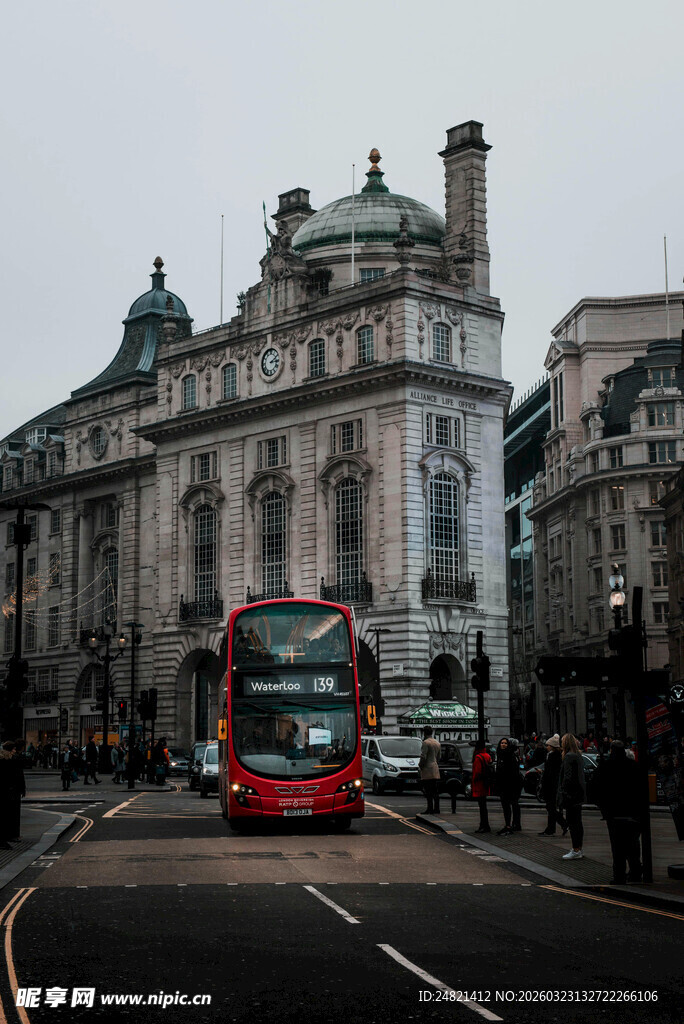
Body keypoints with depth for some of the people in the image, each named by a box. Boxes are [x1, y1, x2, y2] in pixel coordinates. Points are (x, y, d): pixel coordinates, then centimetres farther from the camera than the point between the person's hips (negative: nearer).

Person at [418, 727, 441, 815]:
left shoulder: (426, 743, -12)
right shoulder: (437, 743, 15)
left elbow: (423, 757, -17)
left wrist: (420, 765, -2)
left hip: (427, 770, -8)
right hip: (435, 769, 8)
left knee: (428, 791, -6)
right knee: (435, 791, 9)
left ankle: (430, 808, -9)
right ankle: (436, 808, 9)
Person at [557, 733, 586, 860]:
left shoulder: (569, 757, -16)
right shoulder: (577, 755, 13)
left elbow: (568, 777, -21)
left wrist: (562, 796, -17)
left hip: (571, 794, -10)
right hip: (578, 794, 10)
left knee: (572, 822, -6)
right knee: (577, 822, 15)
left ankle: (576, 851, -5)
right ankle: (578, 849, 22)